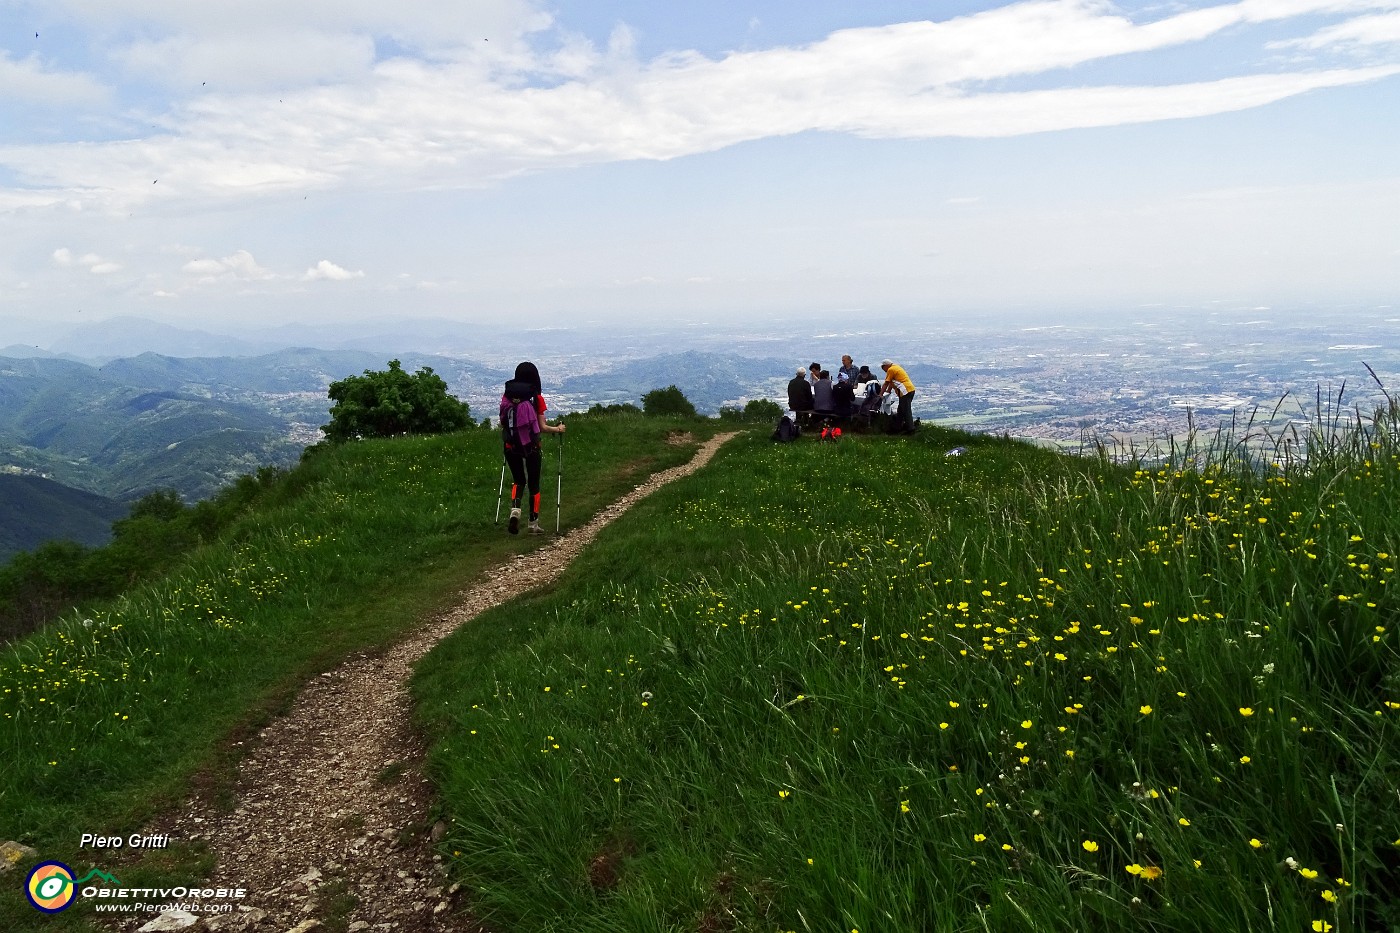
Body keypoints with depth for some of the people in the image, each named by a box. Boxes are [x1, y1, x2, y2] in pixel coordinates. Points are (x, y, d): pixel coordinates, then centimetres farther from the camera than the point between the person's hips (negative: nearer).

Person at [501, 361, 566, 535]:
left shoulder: (507, 396, -1)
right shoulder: (537, 398, -8)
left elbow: (503, 421, 3)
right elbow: (542, 427, -7)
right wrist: (558, 429, 11)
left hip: (511, 445, 3)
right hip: (531, 446, -2)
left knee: (518, 480, 19)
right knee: (533, 484, 11)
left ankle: (515, 510, -7)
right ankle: (533, 524, 18)